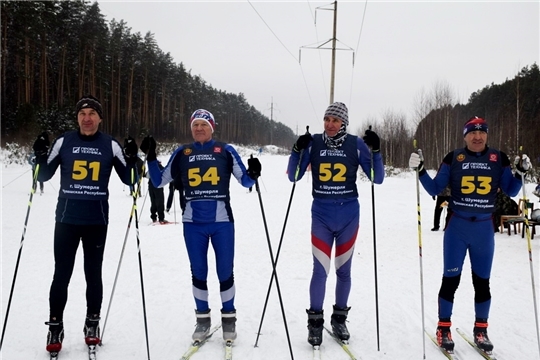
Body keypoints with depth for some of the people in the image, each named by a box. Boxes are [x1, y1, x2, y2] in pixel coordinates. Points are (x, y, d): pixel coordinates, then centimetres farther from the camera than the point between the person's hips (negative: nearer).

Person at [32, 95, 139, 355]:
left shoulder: (110, 145, 1)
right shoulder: (63, 142, 1)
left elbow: (129, 179, 3)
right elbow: (44, 176, 5)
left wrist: (132, 159, -14)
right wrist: (41, 157, -13)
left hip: (97, 220, 0)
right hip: (66, 218, 0)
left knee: (93, 274, 9)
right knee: (62, 274, 2)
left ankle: (92, 323, 23)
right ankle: (55, 327, 13)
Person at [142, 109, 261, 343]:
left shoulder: (226, 151, 4)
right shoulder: (182, 153, 8)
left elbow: (245, 181, 6)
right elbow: (160, 181, 10)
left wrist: (253, 174, -15)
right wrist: (151, 158, -2)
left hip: (221, 221, -1)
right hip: (193, 222, 2)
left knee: (225, 272, 5)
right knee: (198, 272, 10)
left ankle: (228, 318, 21)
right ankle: (203, 318, 24)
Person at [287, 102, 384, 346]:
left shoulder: (356, 144, -2)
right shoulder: (313, 143, -1)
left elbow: (377, 179, -1)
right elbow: (293, 177, 1)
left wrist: (376, 150, -14)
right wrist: (297, 150, -14)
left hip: (348, 215, 1)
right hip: (321, 214, -1)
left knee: (344, 270, 11)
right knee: (320, 270, -6)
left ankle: (339, 318, 27)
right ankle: (315, 321, 11)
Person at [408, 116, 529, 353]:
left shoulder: (499, 159, 3)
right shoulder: (453, 159, -2)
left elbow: (510, 192, 7)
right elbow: (435, 189, 1)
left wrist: (521, 173, -8)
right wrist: (420, 171, -12)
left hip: (484, 228, 2)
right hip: (457, 227, -1)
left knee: (482, 281, 9)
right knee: (450, 279, 2)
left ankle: (480, 329, 23)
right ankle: (443, 328, 15)